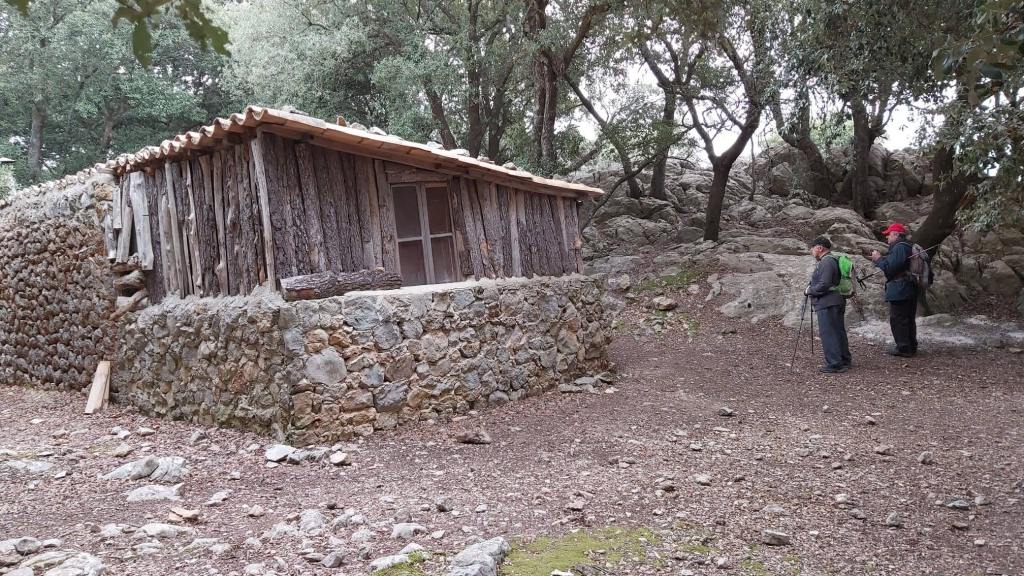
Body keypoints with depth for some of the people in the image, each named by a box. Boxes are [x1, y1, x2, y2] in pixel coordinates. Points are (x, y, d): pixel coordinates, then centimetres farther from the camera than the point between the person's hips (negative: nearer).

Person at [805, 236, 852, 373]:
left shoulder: (827, 262, -16)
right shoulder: (832, 260, 17)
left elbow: (823, 285, -23)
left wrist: (809, 290, -8)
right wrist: (811, 288, 12)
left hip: (827, 304, -11)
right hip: (837, 302, 11)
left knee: (828, 333, -7)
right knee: (839, 331, 16)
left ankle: (834, 364, -6)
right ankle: (844, 361, 25)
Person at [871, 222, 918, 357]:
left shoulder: (899, 247, -17)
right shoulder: (909, 247, 18)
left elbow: (889, 268, -22)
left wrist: (878, 259, -7)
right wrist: (880, 258, 13)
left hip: (899, 292, -11)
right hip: (910, 291, 11)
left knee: (898, 320, -4)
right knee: (909, 319, 16)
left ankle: (903, 348, -2)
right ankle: (911, 346, 24)